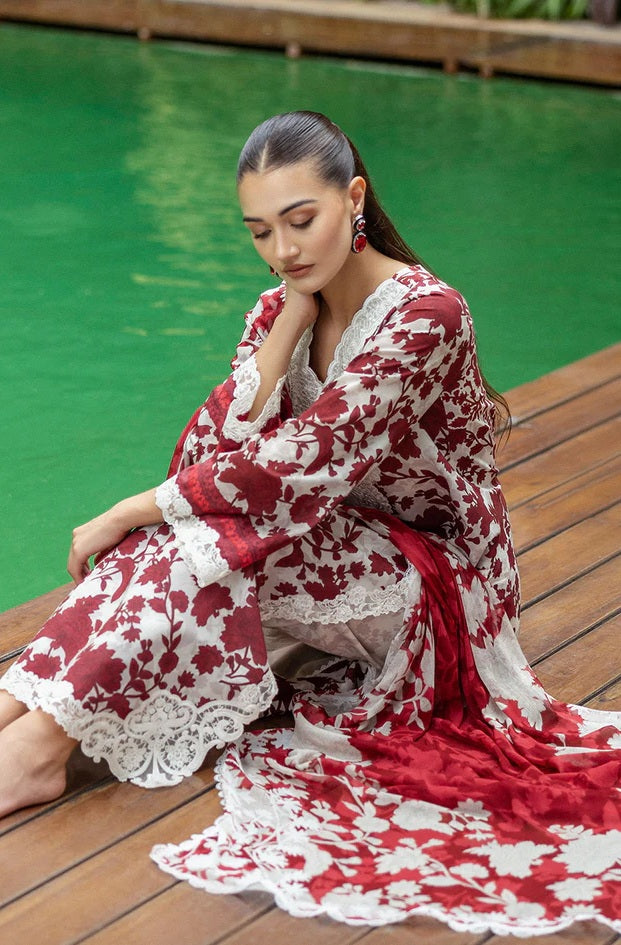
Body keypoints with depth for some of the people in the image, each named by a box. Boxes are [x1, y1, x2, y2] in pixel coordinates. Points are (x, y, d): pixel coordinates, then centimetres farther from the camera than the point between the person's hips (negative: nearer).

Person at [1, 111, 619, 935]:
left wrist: (129, 514, -25)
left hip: (434, 581, -6)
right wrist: (292, 319, -16)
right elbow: (213, 451, -12)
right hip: (341, 551, 7)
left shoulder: (424, 316, -22)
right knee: (185, 527, -22)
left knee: (213, 542, -29)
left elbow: (300, 464, -30)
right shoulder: (280, 311, 1)